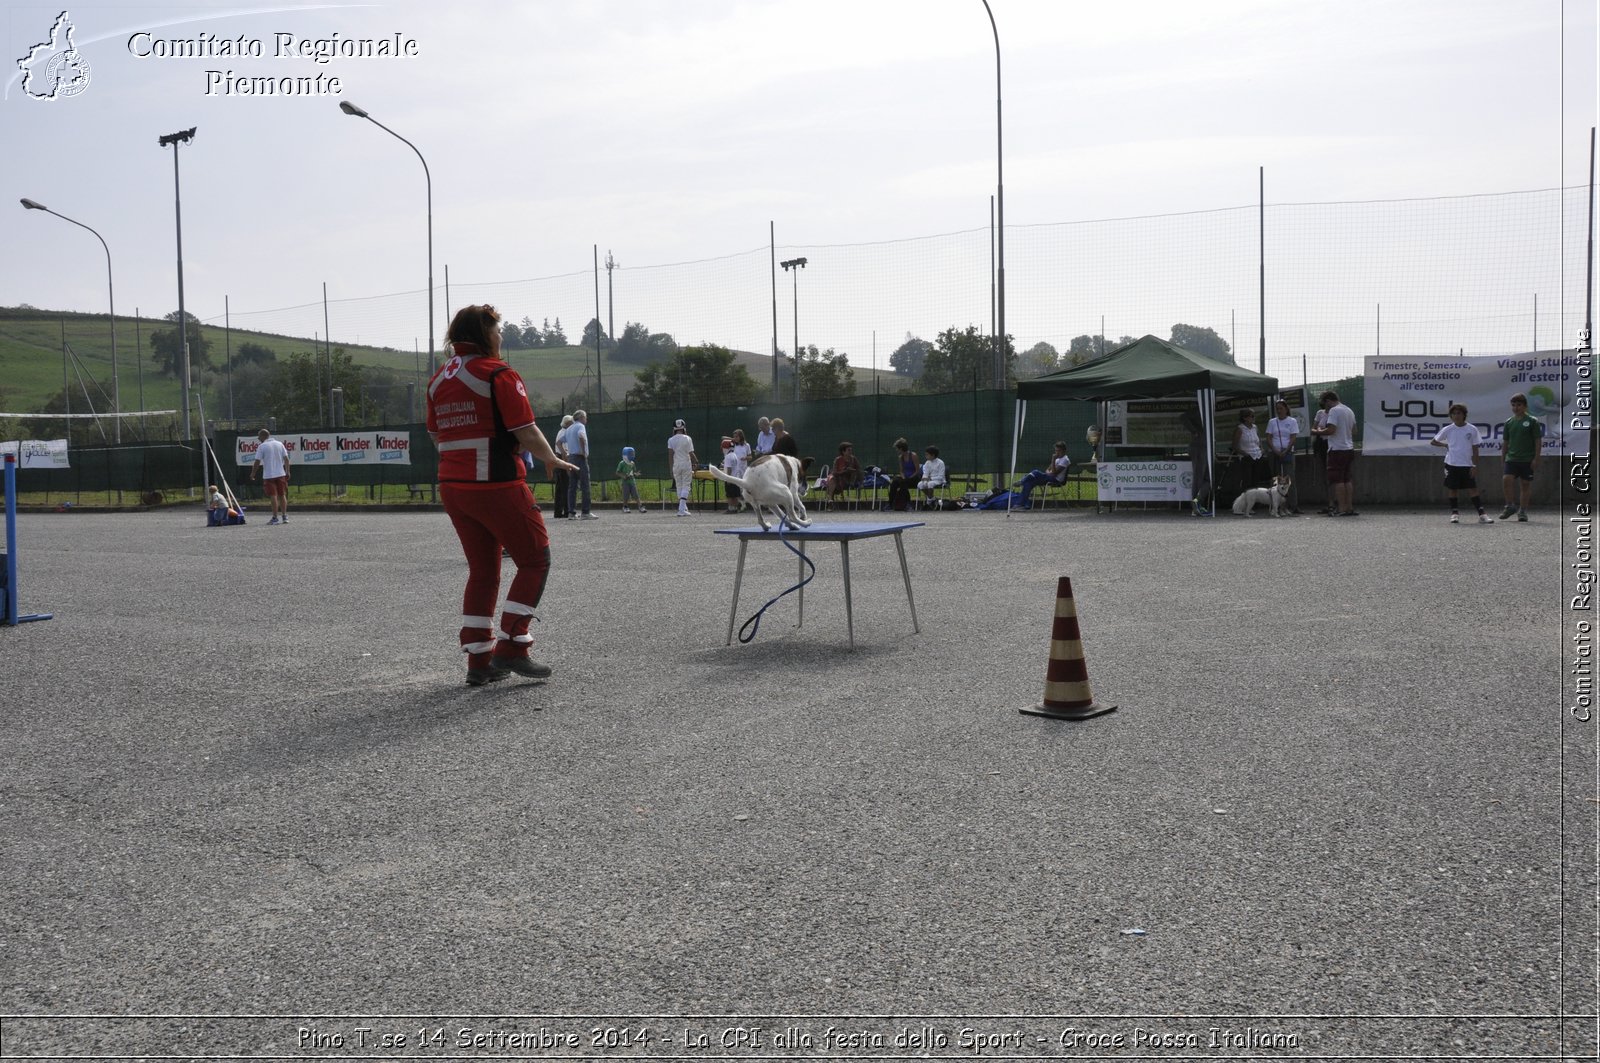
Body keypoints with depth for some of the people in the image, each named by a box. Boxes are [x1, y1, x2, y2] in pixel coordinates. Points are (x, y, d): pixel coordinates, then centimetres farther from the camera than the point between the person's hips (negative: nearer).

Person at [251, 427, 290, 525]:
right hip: (281, 474, 4)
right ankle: (284, 516, 13)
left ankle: (275, 518, -4)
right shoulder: (280, 444, 7)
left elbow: (257, 461, -7)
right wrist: (287, 472, 10)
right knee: (282, 495, 11)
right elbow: (286, 459, 5)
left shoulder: (262, 446, -6)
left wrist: (253, 473, 5)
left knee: (273, 496, -3)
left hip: (268, 475, -4)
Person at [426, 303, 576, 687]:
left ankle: (479, 661, 14)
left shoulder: (438, 379, 12)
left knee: (482, 569, 14)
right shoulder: (498, 374, -10)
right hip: (497, 486, -8)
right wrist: (551, 459, 2)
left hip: (452, 486, 8)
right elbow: (526, 431, -14)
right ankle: (511, 647, -2)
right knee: (535, 560, 4)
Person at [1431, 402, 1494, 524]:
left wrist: (1475, 466, -3)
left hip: (1467, 465, -1)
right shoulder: (1447, 430, 1)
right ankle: (1454, 513, 14)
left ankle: (1481, 514, -4)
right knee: (1452, 489, 4)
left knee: (1473, 489, -4)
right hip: (1451, 464, 1)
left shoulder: (1472, 429, -1)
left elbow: (1475, 449, 1)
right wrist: (1445, 445, -2)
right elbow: (1433, 441, 12)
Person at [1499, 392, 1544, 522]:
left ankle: (1523, 511, 13)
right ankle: (1510, 505, 0)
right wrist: (1503, 456, 12)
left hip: (1527, 459, -2)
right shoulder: (1509, 422, 7)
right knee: (1506, 479, -15)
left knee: (1526, 484, 4)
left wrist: (1536, 458, -8)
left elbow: (1538, 441, -4)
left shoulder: (1532, 421, -3)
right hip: (1512, 458, 2)